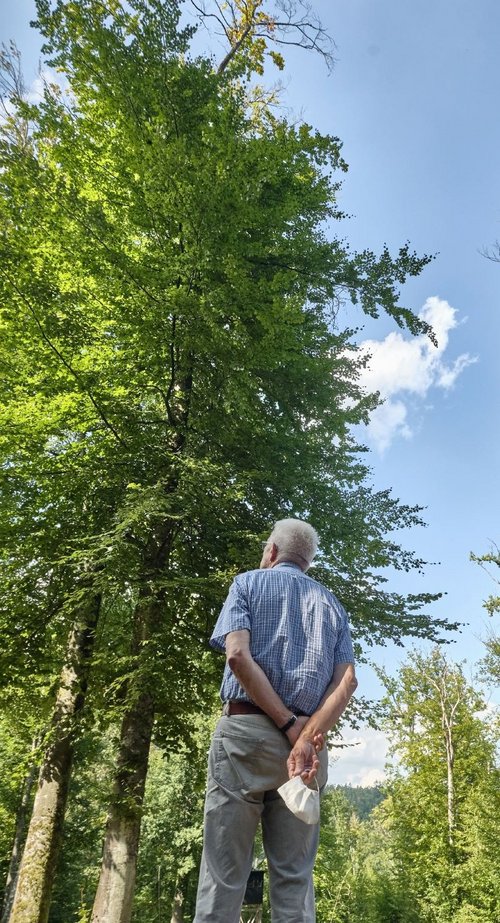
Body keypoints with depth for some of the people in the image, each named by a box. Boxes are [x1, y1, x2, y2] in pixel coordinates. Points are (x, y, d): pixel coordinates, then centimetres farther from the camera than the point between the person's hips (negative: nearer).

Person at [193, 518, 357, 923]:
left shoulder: (249, 582, 7)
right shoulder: (332, 604, 17)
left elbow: (238, 655, -10)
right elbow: (347, 680, 1)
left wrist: (290, 725, -10)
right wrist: (309, 736, -11)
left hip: (246, 730, -3)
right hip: (308, 740, 3)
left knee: (225, 871, 1)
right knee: (295, 876, 7)